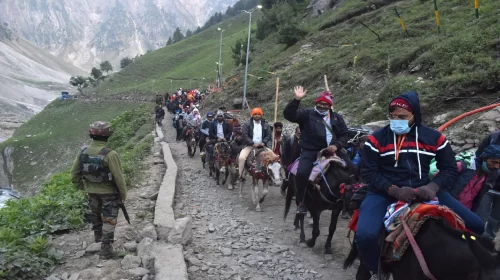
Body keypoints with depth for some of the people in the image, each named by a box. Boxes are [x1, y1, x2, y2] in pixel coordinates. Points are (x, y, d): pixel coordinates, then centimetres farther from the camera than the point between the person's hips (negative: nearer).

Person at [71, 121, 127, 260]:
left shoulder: (83, 152, -10)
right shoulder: (110, 154, -27)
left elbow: (74, 173, 1)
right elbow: (118, 177, -22)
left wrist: (80, 185, 18)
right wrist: (123, 194, -8)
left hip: (91, 191, 5)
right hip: (109, 192, -5)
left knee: (96, 214, 28)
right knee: (108, 220, 8)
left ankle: (98, 236, 51)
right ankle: (106, 249, 12)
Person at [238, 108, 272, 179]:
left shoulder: (265, 124, 10)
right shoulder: (247, 124, 0)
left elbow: (268, 135, 6)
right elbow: (244, 136, -8)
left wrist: (263, 142, -12)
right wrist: (253, 143, -17)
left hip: (262, 145, 3)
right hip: (250, 145, -2)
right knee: (241, 157, -25)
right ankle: (240, 175, -14)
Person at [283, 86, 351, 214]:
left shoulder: (337, 117, 17)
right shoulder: (307, 114, 7)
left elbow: (344, 135, 17)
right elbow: (289, 114, -6)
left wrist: (336, 146, -3)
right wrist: (297, 100, -18)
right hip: (310, 151, -3)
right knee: (302, 173, -25)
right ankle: (300, 202, -7)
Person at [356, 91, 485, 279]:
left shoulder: (433, 138, 3)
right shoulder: (377, 139, -3)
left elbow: (449, 168, 8)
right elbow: (368, 172, -4)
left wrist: (433, 187, -14)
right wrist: (395, 190, -21)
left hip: (423, 190, 3)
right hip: (386, 192, -2)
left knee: (475, 226, -7)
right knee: (365, 235, -30)